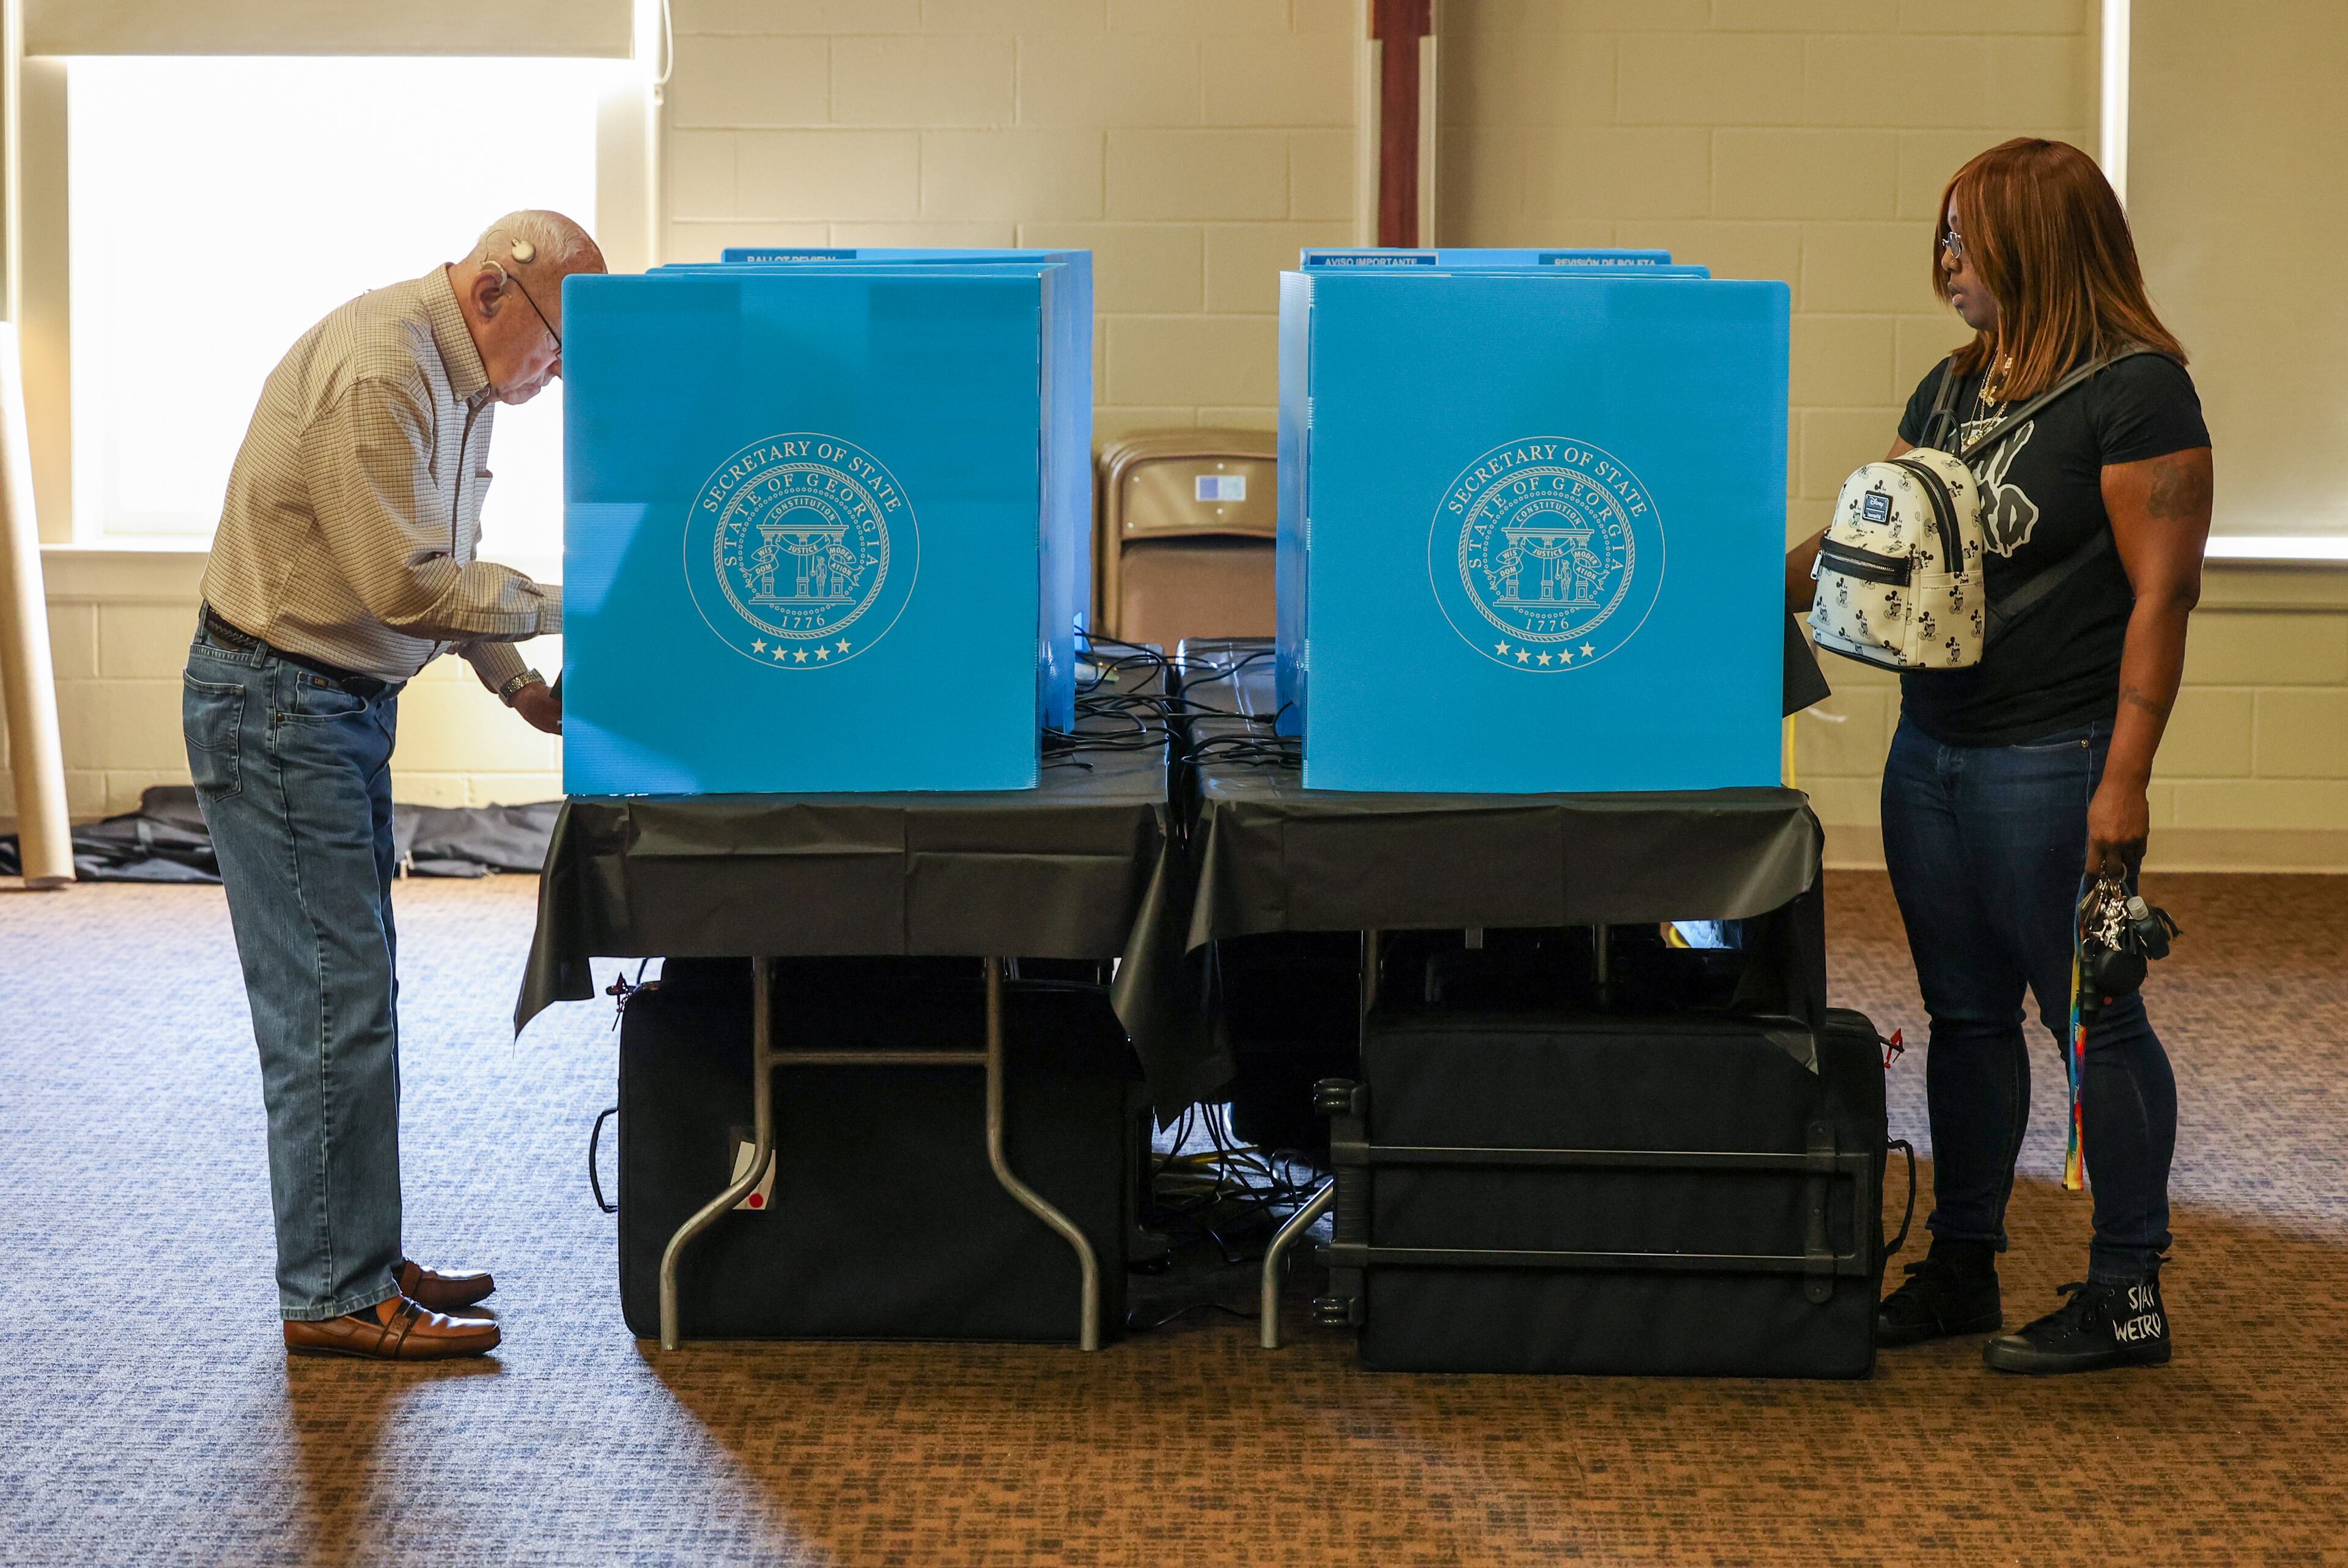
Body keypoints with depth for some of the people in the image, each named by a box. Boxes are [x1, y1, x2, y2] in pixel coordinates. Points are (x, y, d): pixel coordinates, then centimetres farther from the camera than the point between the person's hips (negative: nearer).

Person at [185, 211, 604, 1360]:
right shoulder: (377, 373, -23)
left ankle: (359, 1257, 23)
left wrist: (517, 683, 9)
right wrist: (563, 606, -16)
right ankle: (334, 1297, -3)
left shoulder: (457, 379, 10)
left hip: (345, 705, 11)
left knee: (352, 993, 15)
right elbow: (407, 585, -24)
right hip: (277, 707, -11)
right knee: (333, 1002, -8)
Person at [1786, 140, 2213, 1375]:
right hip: (1932, 747, 8)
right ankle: (1962, 1269, 22)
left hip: (2053, 760, -8)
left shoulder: (2136, 393, -11)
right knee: (1965, 1013, 13)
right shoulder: (1955, 387, 13)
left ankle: (2128, 1294, 7)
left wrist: (2125, 779, -19)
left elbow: (2162, 592, -15)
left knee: (2091, 1015, -1)